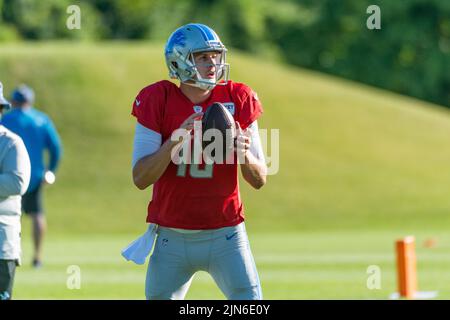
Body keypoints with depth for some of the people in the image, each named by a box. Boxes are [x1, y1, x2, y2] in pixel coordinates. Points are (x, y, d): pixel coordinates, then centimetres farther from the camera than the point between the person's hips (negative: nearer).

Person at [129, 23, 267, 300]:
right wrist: (173, 142, -26)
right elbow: (140, 179, -11)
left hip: (225, 235, 0)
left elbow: (260, 180, 1)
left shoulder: (238, 101, -1)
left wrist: (244, 154, -20)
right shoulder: (158, 103, -6)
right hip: (173, 239, 0)